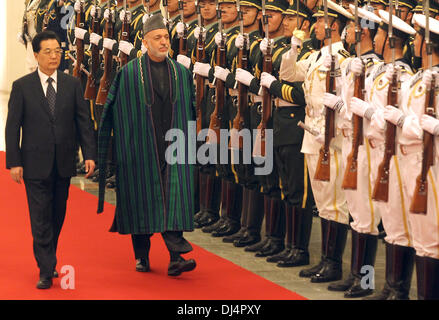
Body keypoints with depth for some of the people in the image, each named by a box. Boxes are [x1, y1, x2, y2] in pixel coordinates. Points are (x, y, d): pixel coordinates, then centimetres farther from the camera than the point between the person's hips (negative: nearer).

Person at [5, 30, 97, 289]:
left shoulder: (72, 85, 5)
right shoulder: (22, 87, -1)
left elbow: (84, 121, 5)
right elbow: (13, 127, -2)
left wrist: (89, 154, -5)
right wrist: (14, 162, -8)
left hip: (64, 162, 3)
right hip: (35, 163, -3)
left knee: (58, 217, 12)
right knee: (41, 218, -4)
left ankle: (49, 260, 29)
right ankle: (46, 271, -2)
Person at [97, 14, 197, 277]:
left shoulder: (182, 73, 8)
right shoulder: (129, 73, 0)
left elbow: (190, 109, 14)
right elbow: (116, 112, 1)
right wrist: (125, 144, -4)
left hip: (174, 147, 1)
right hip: (141, 149, -1)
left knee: (175, 198, -9)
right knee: (141, 200, 5)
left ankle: (176, 257, -13)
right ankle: (141, 255, 20)